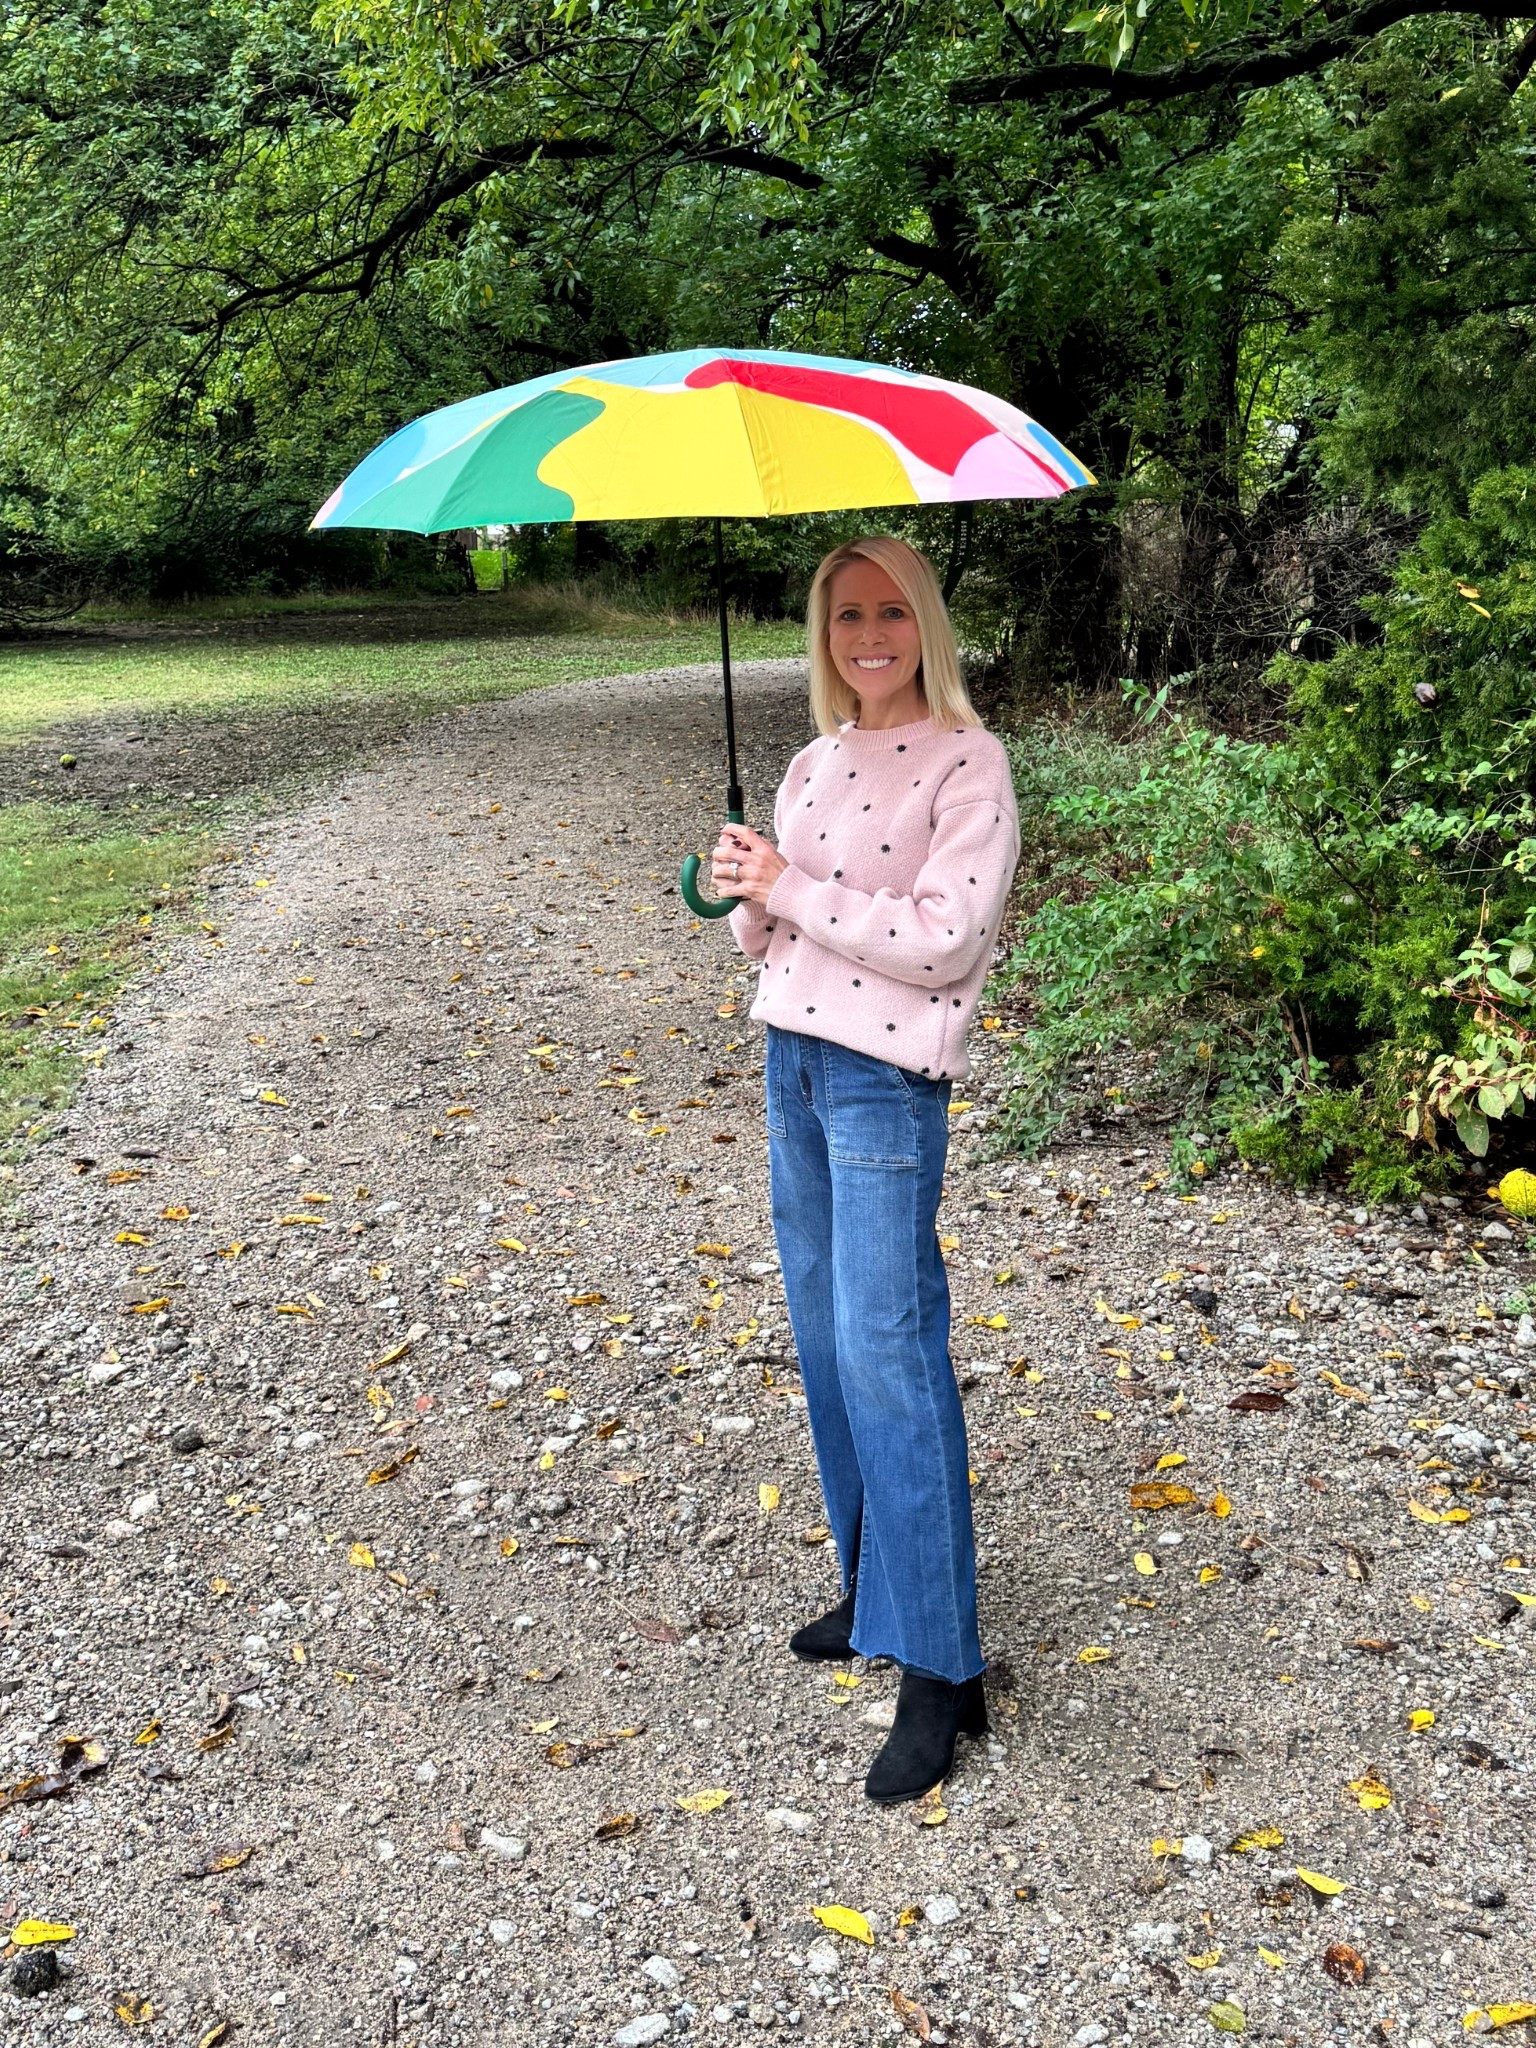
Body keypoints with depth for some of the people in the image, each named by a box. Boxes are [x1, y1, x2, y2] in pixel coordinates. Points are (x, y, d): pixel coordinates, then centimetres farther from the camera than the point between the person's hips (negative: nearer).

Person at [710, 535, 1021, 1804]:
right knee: (826, 1340, 13)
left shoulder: (966, 764, -9)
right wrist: (748, 898, -5)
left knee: (887, 1352, -10)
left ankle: (939, 1668, -1)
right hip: (792, 1058, 8)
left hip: (887, 1078, -8)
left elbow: (944, 942, -18)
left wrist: (791, 888, -16)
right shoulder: (813, 765, 13)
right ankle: (873, 1588, 30)